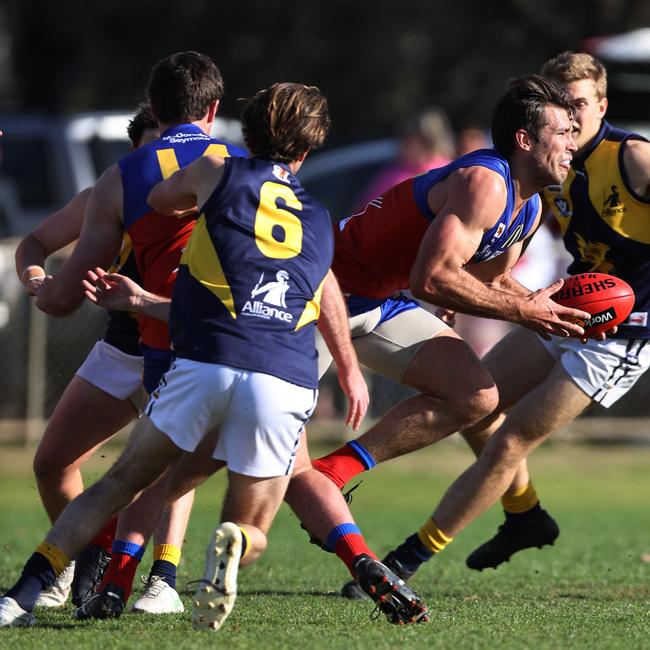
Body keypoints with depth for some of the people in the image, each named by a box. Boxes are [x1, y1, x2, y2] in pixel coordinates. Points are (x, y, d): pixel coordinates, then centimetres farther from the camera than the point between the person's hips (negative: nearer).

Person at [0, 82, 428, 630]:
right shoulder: (320, 224, 24)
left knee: (118, 486, 13)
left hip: (205, 364, -1)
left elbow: (159, 198, 35)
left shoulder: (218, 173, 14)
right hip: (287, 380, 2)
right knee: (252, 530, 14)